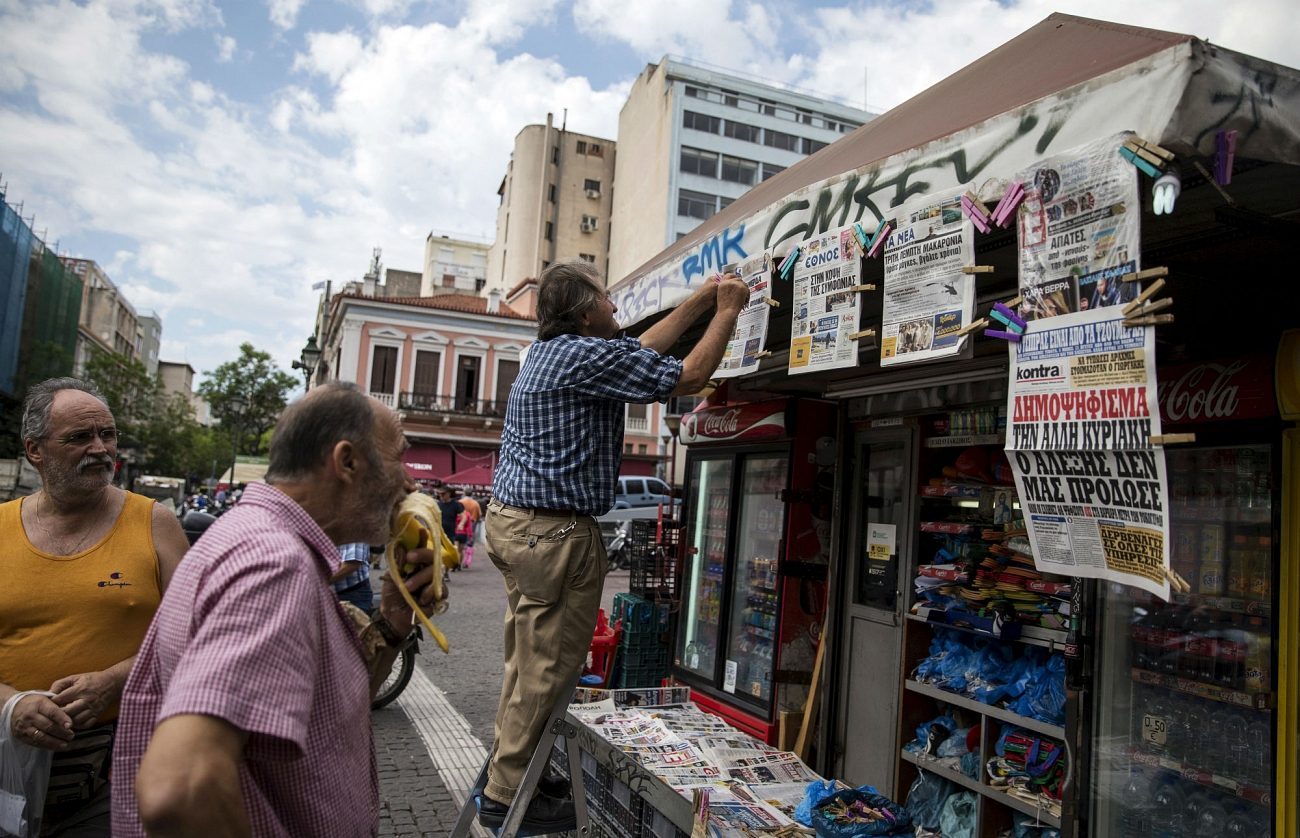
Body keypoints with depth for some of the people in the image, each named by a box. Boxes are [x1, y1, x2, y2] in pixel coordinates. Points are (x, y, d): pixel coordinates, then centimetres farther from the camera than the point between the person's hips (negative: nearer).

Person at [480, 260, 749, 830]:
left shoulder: (548, 351, 15)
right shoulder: (588, 355, -15)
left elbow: (641, 351, 22)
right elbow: (688, 378, -11)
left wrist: (700, 301, 24)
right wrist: (727, 312, 2)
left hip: (512, 521, 10)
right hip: (555, 532, -10)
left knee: (529, 662, 18)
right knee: (547, 670, 0)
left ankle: (511, 771, 28)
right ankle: (507, 795, 11)